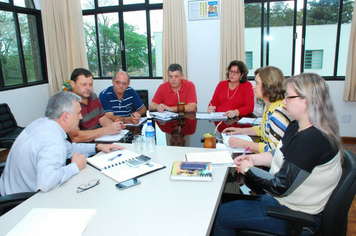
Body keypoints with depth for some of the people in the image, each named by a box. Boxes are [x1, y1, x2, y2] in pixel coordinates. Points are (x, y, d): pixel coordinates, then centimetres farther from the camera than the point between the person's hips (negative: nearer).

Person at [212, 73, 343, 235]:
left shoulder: (313, 140, -30)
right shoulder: (296, 126, 1)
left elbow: (280, 186, -28)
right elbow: (281, 155, 15)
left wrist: (249, 170, -12)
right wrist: (252, 159, -2)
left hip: (296, 216, -9)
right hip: (283, 198, 10)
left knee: (221, 216, -6)